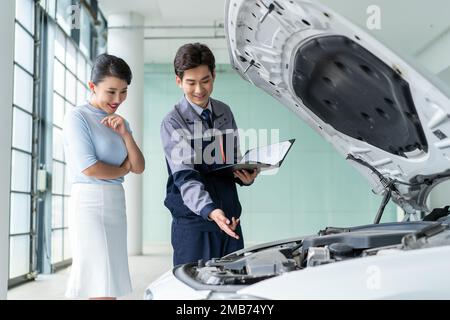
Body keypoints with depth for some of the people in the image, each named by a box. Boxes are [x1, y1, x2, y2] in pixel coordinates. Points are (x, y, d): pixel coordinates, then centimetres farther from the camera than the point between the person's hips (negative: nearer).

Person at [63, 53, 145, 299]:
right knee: (103, 289, -10)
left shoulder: (119, 122, 18)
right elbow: (89, 168, -14)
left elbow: (139, 168, 11)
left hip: (116, 204, 8)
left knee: (111, 284, 5)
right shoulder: (78, 117, -4)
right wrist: (123, 169, 3)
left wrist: (125, 134, -3)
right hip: (90, 203, -7)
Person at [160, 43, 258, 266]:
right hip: (193, 224, -5)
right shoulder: (173, 123, -8)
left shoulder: (225, 113, 11)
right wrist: (210, 211, -35)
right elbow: (185, 178, -19)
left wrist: (245, 176, -4)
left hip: (231, 219, 6)